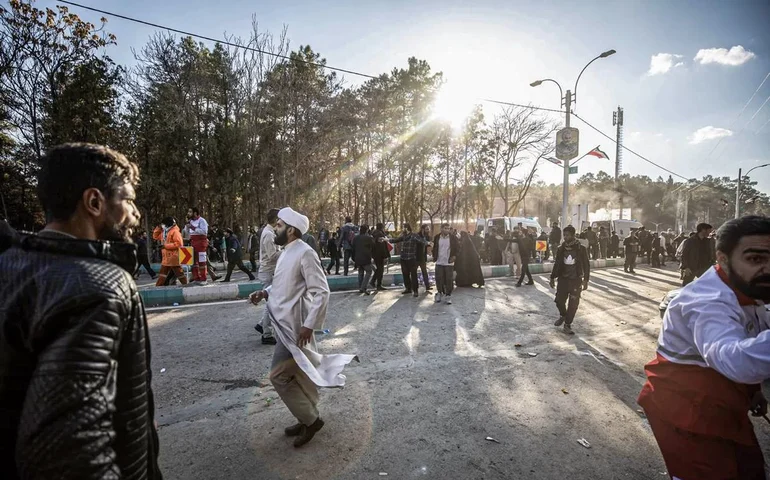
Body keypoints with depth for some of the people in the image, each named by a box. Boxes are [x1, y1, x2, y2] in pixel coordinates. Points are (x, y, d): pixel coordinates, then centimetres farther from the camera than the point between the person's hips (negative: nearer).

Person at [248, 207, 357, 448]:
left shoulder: (305, 253, -19)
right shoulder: (287, 252, 9)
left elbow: (322, 292, -22)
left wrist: (309, 325, -24)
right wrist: (265, 292, 4)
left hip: (295, 326, -9)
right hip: (286, 323, 9)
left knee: (279, 375, -2)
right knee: (302, 374, 18)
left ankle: (310, 419, 15)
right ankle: (309, 418, 33)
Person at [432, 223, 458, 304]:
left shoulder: (453, 238, -4)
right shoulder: (437, 237, 3)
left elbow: (458, 248, 3)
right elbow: (434, 248, 15)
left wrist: (455, 256, -6)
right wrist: (434, 256, 5)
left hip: (449, 263, -2)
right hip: (439, 262, 2)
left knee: (449, 280, 1)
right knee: (439, 279, 6)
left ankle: (448, 296, 13)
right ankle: (440, 293, 25)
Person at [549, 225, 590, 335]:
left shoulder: (581, 249, -7)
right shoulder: (561, 249, 2)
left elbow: (586, 265, -3)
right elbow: (556, 264, 10)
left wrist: (585, 280, -9)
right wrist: (553, 278, 9)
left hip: (576, 280, -2)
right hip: (563, 279, 2)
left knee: (573, 304, 0)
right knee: (559, 300, 1)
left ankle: (567, 324, 15)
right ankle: (563, 315, 32)